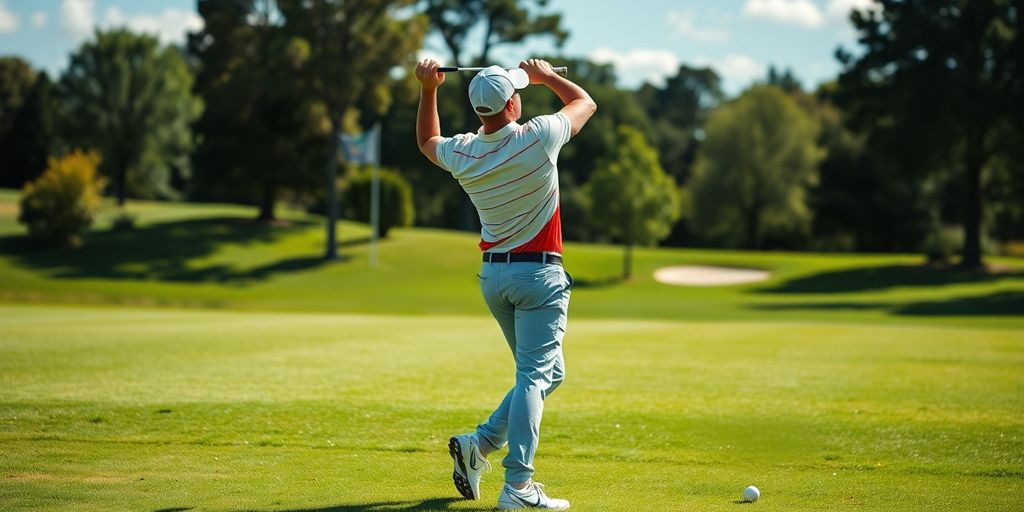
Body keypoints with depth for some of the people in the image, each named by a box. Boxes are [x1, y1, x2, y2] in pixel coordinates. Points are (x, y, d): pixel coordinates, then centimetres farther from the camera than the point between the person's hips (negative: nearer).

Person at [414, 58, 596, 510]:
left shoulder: (461, 153, -2)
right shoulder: (538, 138, -14)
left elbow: (426, 141, 24)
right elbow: (585, 102, 6)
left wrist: (428, 90, 18)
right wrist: (546, 76, 20)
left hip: (492, 275, 6)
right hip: (539, 273, -6)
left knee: (548, 372, 18)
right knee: (536, 375, -9)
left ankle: (480, 443, 6)